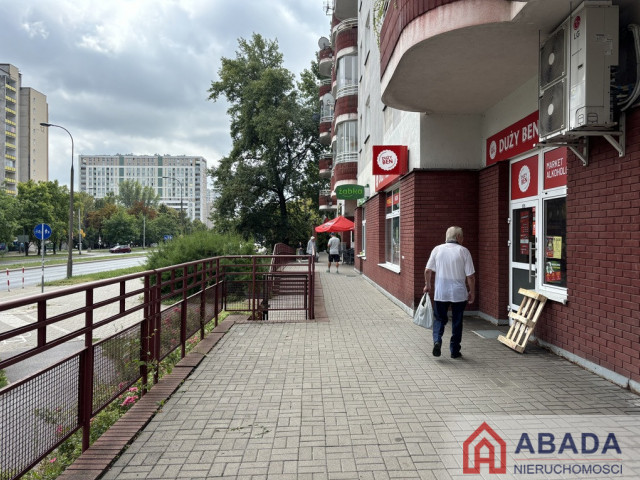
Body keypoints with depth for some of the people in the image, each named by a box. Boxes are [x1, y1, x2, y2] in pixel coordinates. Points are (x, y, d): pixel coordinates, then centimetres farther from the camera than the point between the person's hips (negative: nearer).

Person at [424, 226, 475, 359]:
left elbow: (428, 270, 1)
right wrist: (472, 292, 6)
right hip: (459, 293, -1)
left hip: (440, 293, 1)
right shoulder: (463, 251, -6)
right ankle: (454, 351, 18)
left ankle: (437, 341, -8)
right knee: (457, 322, 11)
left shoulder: (437, 249, 0)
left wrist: (428, 285, 17)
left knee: (439, 319, 14)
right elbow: (470, 275, -6)